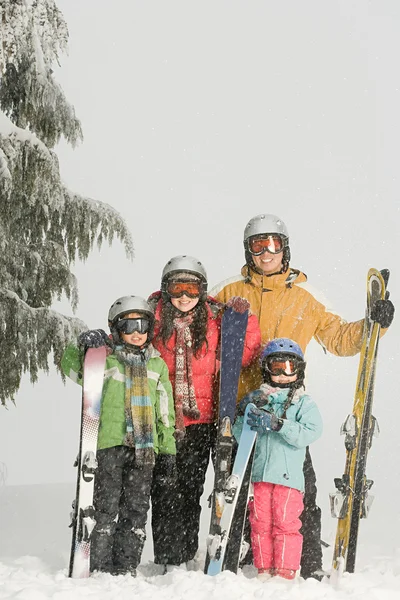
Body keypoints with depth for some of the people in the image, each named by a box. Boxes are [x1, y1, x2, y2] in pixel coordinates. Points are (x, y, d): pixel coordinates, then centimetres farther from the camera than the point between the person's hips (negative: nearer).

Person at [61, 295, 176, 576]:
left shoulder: (157, 365, 16)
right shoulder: (105, 360, 4)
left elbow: (165, 411, 19)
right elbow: (72, 368, -8)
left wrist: (168, 447, 16)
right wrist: (83, 347, -26)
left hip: (144, 447, 4)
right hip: (110, 443, -4)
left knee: (136, 511, 6)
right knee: (106, 508, -4)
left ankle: (126, 568, 13)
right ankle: (99, 568, 3)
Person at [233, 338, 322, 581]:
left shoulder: (304, 403, 4)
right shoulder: (258, 400, 12)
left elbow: (309, 433, -12)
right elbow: (239, 436, 11)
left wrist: (278, 424, -21)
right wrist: (245, 415, -8)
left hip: (289, 476, -3)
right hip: (261, 473, 3)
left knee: (285, 523, -4)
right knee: (260, 523, 5)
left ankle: (285, 573, 5)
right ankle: (264, 570, 16)